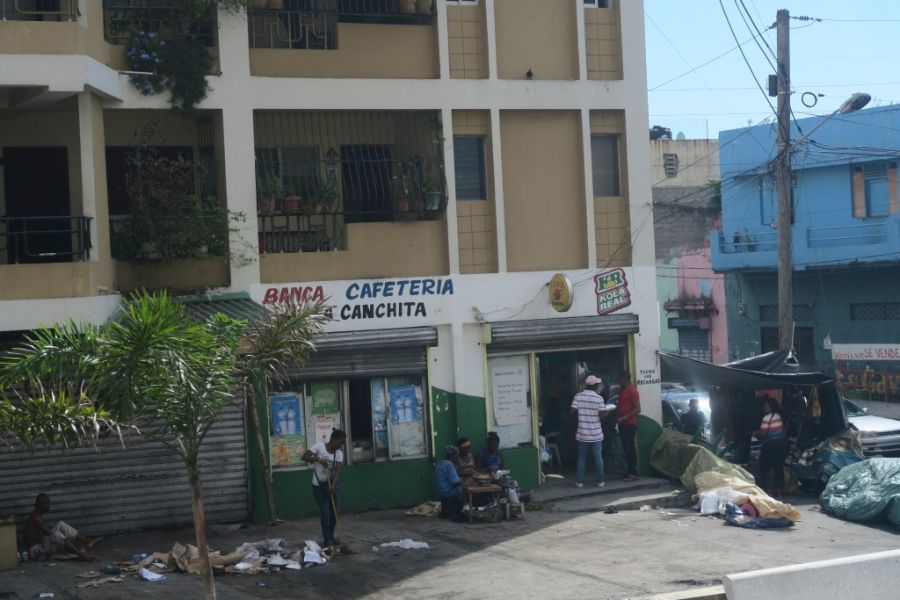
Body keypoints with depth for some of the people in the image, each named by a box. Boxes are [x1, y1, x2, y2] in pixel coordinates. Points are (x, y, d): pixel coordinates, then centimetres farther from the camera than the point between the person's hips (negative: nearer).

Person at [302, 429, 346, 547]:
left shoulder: (339, 453, -2)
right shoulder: (319, 446, -12)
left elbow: (338, 470, -14)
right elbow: (304, 457, -17)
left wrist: (333, 485, -27)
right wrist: (318, 459, -29)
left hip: (331, 485, 5)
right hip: (319, 485, -5)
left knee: (334, 511, 8)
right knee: (325, 512, -7)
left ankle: (331, 537, 25)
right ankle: (326, 540, 0)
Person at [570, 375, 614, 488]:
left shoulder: (578, 396, -4)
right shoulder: (598, 398, -9)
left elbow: (573, 411, -6)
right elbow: (602, 414, -11)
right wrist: (608, 410, 10)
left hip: (582, 434, 1)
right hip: (596, 434, -1)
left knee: (581, 458, 9)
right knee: (598, 457, 8)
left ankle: (580, 481, 10)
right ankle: (600, 481, 12)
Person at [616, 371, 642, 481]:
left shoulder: (632, 390, -14)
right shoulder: (623, 390, 14)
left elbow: (638, 409, -18)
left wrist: (624, 417, -21)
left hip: (629, 424, -9)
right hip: (623, 424, 9)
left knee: (630, 448, -8)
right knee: (626, 447, 10)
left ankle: (633, 473, -6)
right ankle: (629, 471, 15)